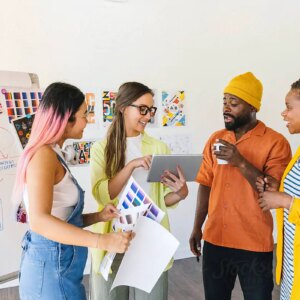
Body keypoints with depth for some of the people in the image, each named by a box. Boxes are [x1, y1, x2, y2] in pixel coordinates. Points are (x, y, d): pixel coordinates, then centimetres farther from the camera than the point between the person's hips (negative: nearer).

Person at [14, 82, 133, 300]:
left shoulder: (53, 155, 9)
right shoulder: (44, 155, -19)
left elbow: (63, 218, 10)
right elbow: (39, 221, -31)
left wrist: (97, 217, -2)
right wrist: (102, 241, -33)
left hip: (58, 267, 9)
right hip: (52, 270, -9)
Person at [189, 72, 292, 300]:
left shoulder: (275, 142, -9)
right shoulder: (216, 139, 6)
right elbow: (206, 185, 8)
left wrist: (241, 162, -24)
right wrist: (197, 228, 7)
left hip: (254, 246, -4)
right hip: (215, 241, 4)